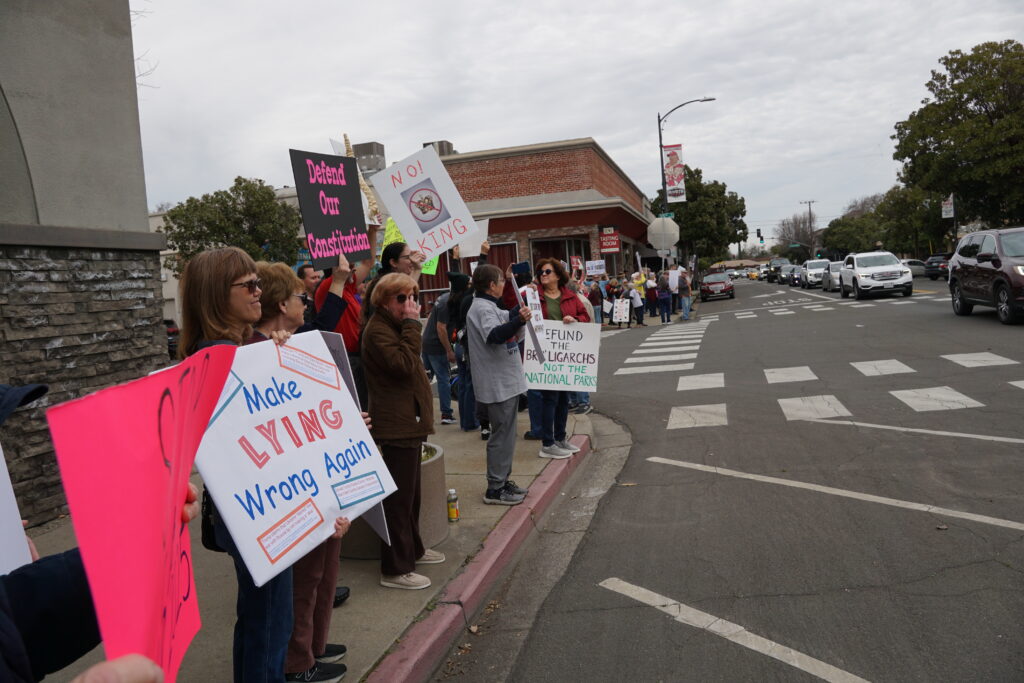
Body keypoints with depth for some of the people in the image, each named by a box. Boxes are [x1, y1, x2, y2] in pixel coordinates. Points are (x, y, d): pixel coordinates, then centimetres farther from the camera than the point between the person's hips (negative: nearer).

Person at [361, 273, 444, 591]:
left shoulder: (395, 326, 16)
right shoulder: (378, 330, -16)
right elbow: (403, 364, -28)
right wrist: (412, 324, -23)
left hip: (407, 421, 11)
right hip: (395, 425, -11)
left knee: (410, 492, 21)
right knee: (399, 497, -5)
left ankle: (412, 549, 36)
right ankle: (395, 569, 4)